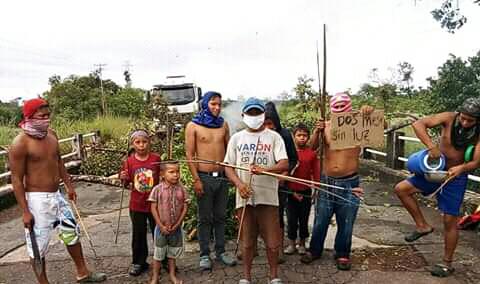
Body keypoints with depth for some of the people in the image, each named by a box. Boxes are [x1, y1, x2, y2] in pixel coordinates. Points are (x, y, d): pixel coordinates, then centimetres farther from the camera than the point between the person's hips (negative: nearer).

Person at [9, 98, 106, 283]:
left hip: (56, 195, 8)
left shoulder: (51, 134, 4)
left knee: (72, 232, 17)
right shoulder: (20, 143, -17)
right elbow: (16, 179, -16)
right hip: (37, 199, -8)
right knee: (38, 245, 5)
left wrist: (69, 185, 18)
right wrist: (25, 211, -17)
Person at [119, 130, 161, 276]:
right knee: (138, 235, 13)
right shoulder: (129, 161, -4)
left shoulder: (156, 159, -7)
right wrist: (124, 179, -15)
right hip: (137, 204, 1)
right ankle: (139, 262, 29)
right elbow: (127, 184, 4)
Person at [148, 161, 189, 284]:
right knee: (158, 253, 11)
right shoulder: (157, 189, -12)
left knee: (173, 253, 17)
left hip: (176, 227, 2)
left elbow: (185, 208, -4)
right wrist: (161, 226, -12)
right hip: (161, 227, -2)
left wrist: (177, 225, -9)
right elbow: (153, 208, -10)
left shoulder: (181, 189, -7)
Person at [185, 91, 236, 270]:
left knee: (220, 216, 13)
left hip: (222, 176, 4)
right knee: (205, 218, 6)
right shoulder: (193, 126, -3)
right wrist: (196, 180, -12)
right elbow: (189, 154, -6)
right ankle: (204, 255, 19)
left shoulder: (223, 124, 9)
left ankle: (220, 252, 25)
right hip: (204, 178, -3)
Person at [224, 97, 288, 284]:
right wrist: (239, 184, -12)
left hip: (268, 197, -1)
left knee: (272, 241, 5)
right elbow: (228, 167, 6)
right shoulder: (236, 138, 8)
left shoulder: (274, 137, 3)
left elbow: (284, 164, -7)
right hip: (244, 197, 2)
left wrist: (264, 170, -25)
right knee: (247, 241, 12)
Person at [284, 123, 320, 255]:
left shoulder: (312, 153, -2)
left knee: (304, 219, 11)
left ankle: (302, 244, 28)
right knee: (291, 219, 8)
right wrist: (293, 192, -6)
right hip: (291, 192, 0)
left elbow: (316, 173, 3)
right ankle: (291, 244, 24)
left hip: (306, 192, 1)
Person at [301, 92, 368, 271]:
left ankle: (342, 254, 30)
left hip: (349, 183, -1)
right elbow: (312, 147, -5)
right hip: (327, 181, 1)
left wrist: (371, 113, -22)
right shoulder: (326, 126, 1)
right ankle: (315, 250, 31)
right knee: (320, 221, 13)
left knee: (345, 224, 11)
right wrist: (317, 131, -24)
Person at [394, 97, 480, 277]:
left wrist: (462, 168, -39)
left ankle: (447, 263, 19)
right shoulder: (449, 118, -15)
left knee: (450, 221, 2)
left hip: (456, 177, -2)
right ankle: (422, 226, 5)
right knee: (401, 189, -12)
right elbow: (418, 124, -24)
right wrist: (431, 146, -36)